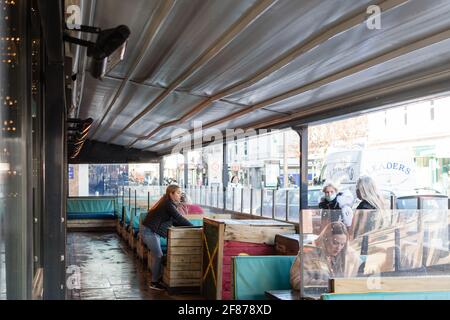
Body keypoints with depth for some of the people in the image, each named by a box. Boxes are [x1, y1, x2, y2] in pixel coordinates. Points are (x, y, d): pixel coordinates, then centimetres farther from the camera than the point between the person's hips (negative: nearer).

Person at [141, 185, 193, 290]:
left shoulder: (168, 203, 11)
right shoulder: (168, 204, -18)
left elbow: (174, 221, 13)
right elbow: (179, 218, -20)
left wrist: (187, 226, 5)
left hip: (153, 232, 10)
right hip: (150, 232, -10)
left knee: (157, 256, 13)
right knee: (158, 256, -5)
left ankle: (156, 279, 21)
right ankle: (154, 283, 3)